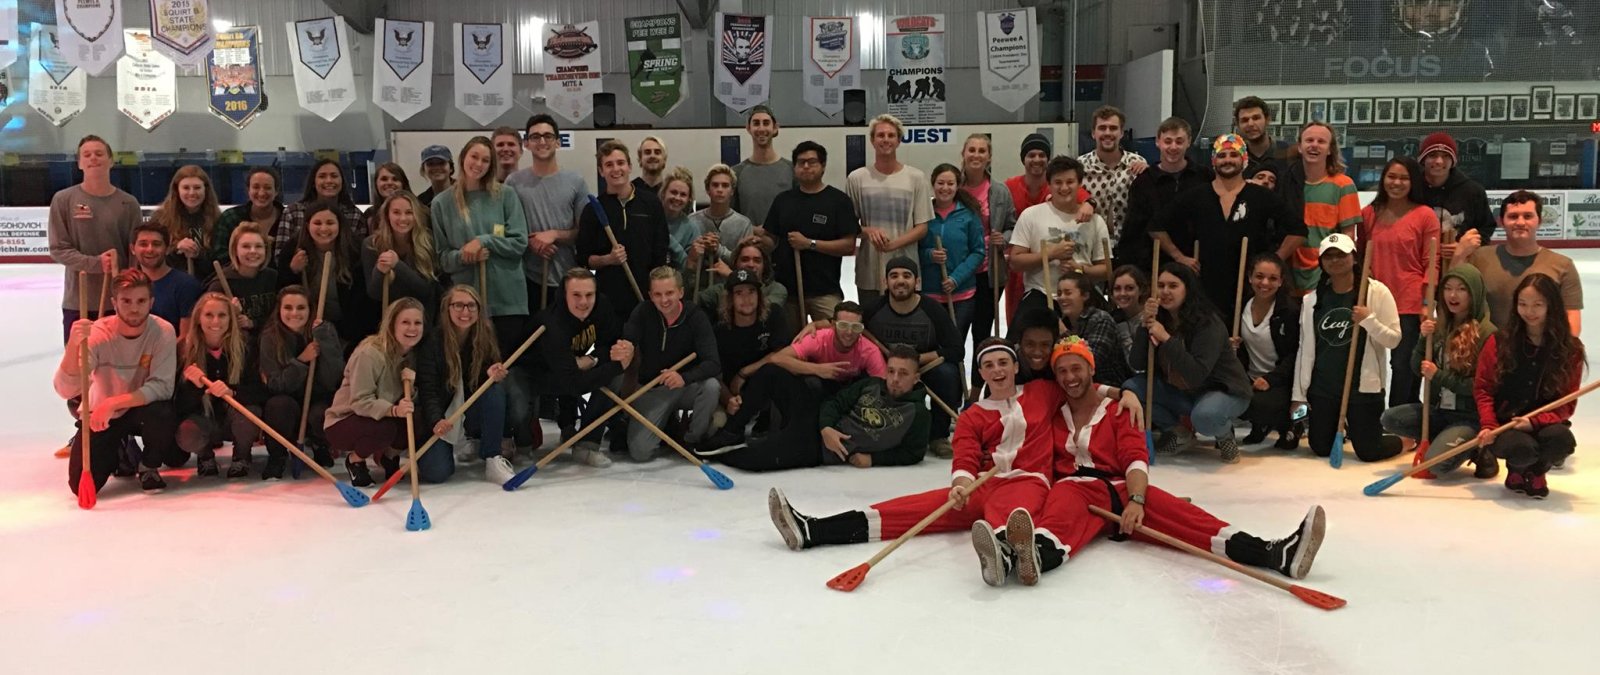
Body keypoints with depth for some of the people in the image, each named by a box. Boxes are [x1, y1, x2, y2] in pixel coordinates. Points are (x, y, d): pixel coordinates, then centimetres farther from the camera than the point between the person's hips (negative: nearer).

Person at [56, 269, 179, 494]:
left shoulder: (163, 331, -19)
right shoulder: (97, 334, -20)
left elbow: (162, 387, -24)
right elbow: (66, 390, -29)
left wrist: (113, 403, -35)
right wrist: (73, 345, -45)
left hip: (144, 408, 0)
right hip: (101, 414, 0)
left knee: (161, 415, -36)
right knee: (82, 484, -15)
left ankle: (150, 467, -2)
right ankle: (119, 453, 21)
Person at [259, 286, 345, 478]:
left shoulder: (326, 331, -11)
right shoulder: (270, 337, -11)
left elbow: (332, 381, -22)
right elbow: (276, 385, -16)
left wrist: (322, 338, -27)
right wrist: (301, 360, -28)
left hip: (320, 400, 0)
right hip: (287, 400, 0)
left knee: (321, 416, -32)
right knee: (279, 404, -32)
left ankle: (319, 447, 6)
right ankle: (277, 457, -6)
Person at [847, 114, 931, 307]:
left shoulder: (916, 178, 3)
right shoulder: (856, 178, 4)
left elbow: (922, 227, 1)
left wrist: (893, 244, -15)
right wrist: (868, 231, -14)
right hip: (868, 275, 1)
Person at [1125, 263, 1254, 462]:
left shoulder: (1208, 323, -22)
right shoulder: (1159, 319, -5)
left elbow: (1197, 375, -32)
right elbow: (1136, 362, -13)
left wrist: (1166, 339, -35)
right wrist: (1145, 324, -25)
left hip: (1223, 391, -6)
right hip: (1180, 392, 6)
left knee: (1205, 416, -39)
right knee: (1131, 387, -13)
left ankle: (1225, 435, 0)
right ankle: (1178, 433, 6)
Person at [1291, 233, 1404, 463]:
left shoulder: (1377, 291, -6)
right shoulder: (1312, 300, 3)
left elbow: (1394, 340, -5)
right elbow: (1305, 349, 5)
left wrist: (1369, 320, -22)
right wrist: (1298, 394, 4)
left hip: (1363, 386, -3)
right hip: (1322, 388, 3)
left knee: (1368, 451, 0)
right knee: (1321, 448, 10)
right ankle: (1341, 427, 43)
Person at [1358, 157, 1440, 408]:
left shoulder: (1425, 215, -2)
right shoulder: (1369, 214, 9)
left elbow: (1431, 262, -2)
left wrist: (1428, 300, -10)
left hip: (1411, 305, -4)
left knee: (1404, 366, -2)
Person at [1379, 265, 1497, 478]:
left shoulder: (1487, 333, -14)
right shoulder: (1441, 326, 6)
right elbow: (1417, 368, 6)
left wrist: (1438, 376, -16)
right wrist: (1424, 339, -9)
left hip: (1470, 417, -7)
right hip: (1438, 409, 7)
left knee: (1437, 464, -25)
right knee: (1389, 419, -14)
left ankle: (1476, 450, 6)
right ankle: (1447, 440, -1)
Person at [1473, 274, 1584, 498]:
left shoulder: (1570, 350, 1)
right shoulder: (1499, 342, 1)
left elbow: (1567, 401, -1)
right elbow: (1482, 388, 2)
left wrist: (1535, 421, -19)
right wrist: (1488, 426, -13)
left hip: (1545, 423, 1)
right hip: (1504, 424, -1)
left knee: (1561, 439, -35)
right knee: (1522, 448, -35)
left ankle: (1536, 472, 4)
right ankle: (1516, 471, 8)